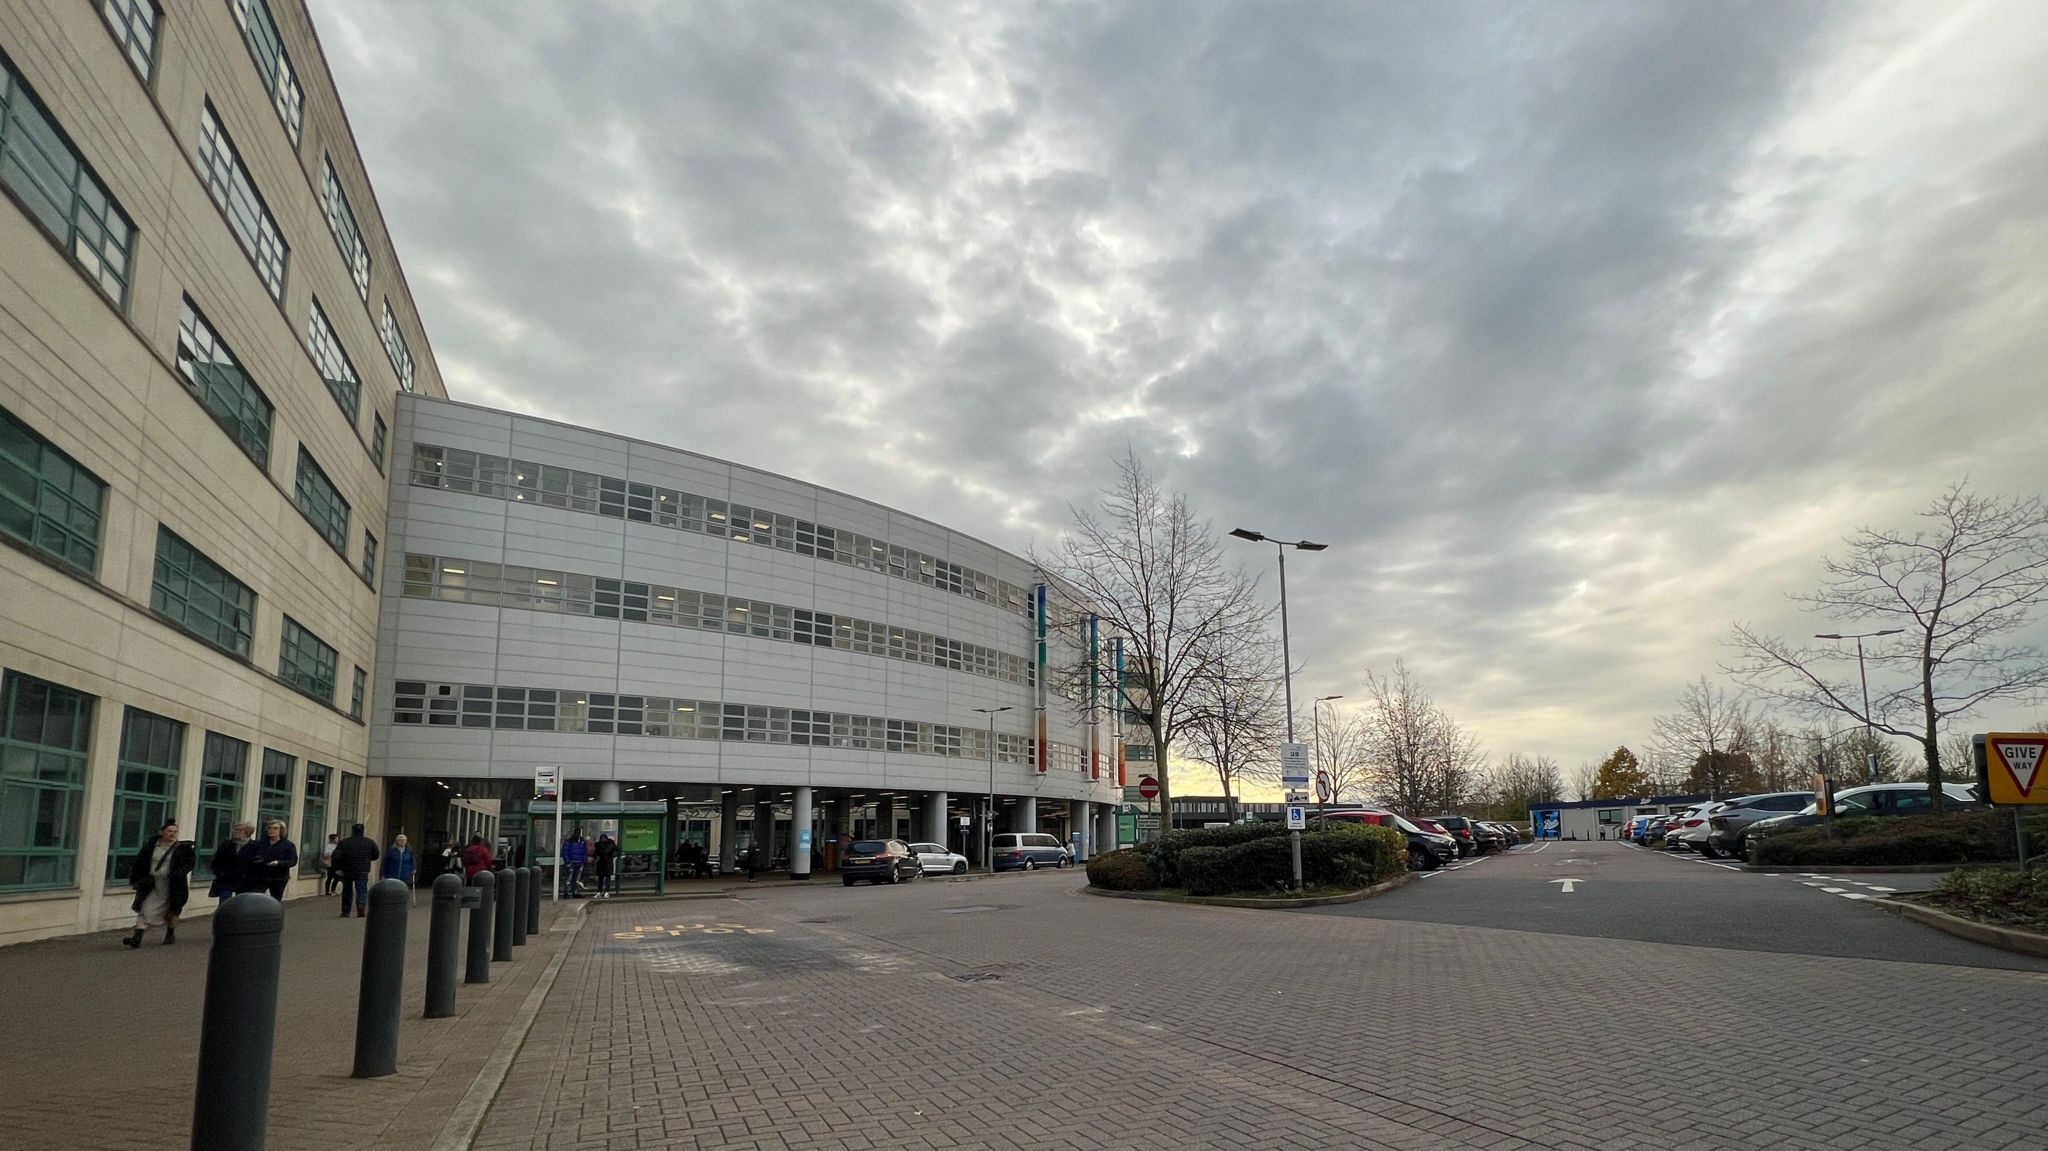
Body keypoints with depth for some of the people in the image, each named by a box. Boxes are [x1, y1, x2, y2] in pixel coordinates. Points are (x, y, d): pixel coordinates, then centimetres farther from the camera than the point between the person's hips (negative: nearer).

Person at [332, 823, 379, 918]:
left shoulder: (344, 842, -4)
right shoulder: (370, 842, 1)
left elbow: (336, 856, -11)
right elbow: (376, 855, 6)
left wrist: (337, 868, -3)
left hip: (347, 871, 0)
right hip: (363, 871, 0)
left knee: (347, 891, 15)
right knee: (361, 890, 1)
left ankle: (346, 912, 20)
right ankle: (361, 906, -24)